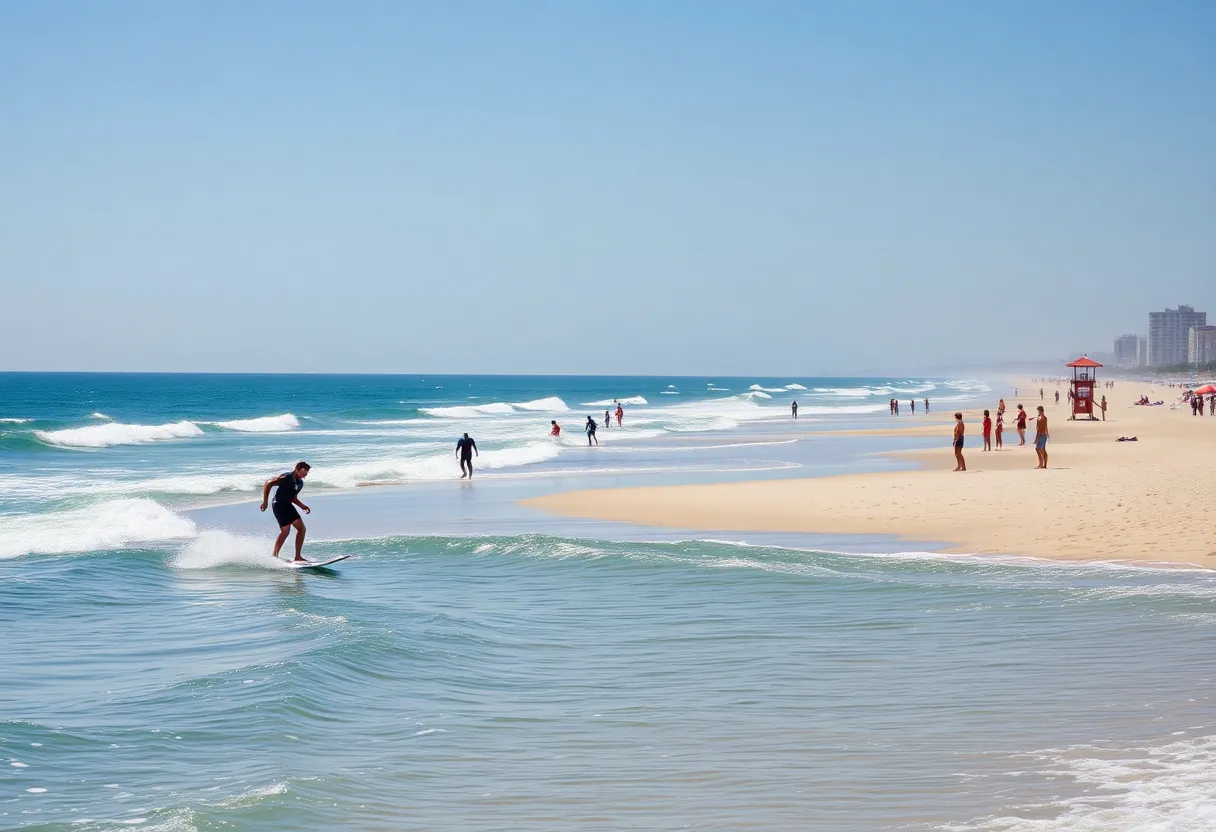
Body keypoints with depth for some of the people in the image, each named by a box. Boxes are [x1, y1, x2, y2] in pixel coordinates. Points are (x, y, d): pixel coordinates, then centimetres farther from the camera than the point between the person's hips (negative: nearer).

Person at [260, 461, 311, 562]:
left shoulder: (300, 483, 13)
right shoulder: (286, 478, -13)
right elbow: (268, 484, -13)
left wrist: (303, 506, 9)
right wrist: (265, 501, -16)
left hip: (288, 506, 9)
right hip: (279, 505, -9)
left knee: (301, 528, 2)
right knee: (285, 531, -16)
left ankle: (297, 556, 6)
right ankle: (274, 556, -7)